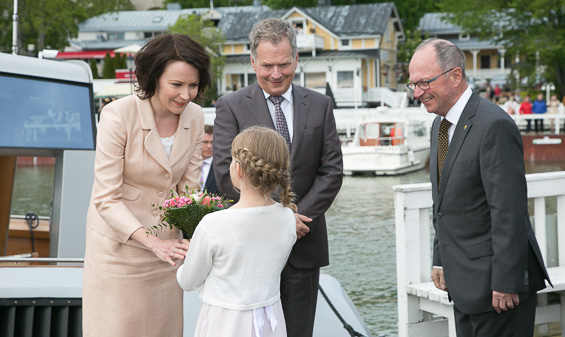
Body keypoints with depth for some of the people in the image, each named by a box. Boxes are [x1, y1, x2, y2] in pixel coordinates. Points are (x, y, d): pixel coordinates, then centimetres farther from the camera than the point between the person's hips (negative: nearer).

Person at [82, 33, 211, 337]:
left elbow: (188, 186, 2)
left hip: (166, 243, 5)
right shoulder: (118, 115, -20)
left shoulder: (195, 118, -4)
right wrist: (152, 242, -30)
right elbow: (106, 199, -20)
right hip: (119, 243, -5)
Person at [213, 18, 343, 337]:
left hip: (304, 245, 2)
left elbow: (332, 170, 4)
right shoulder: (231, 106, -1)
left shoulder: (320, 105, 8)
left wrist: (299, 216, -9)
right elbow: (226, 173, -9)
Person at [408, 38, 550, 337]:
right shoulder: (441, 125, 12)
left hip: (495, 282, -9)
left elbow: (509, 212, -21)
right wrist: (441, 260, 14)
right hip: (464, 283, 9)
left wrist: (505, 283, -21)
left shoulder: (494, 125, -18)